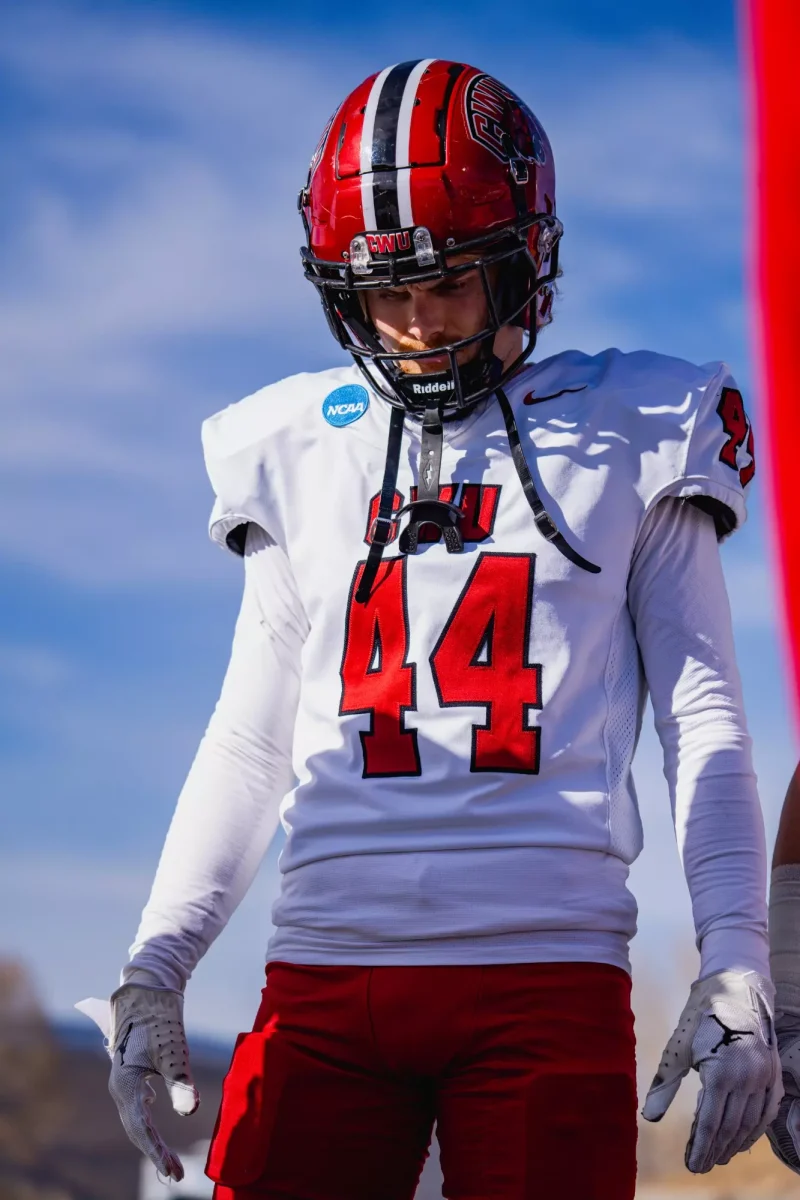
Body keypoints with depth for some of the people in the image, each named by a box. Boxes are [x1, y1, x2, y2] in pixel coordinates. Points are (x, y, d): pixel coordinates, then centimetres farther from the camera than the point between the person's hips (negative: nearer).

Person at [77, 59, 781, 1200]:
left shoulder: (628, 442, 8)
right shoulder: (299, 453, 15)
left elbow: (703, 721, 8)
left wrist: (736, 970, -3)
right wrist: (155, 968, 10)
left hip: (549, 970, -2)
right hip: (328, 975, 2)